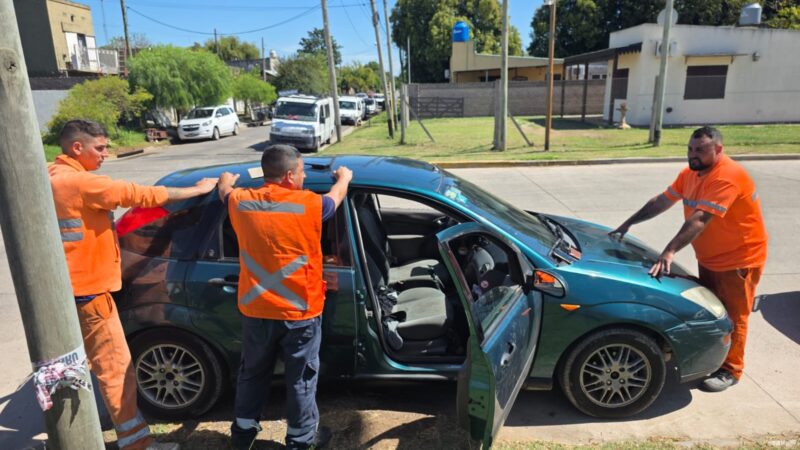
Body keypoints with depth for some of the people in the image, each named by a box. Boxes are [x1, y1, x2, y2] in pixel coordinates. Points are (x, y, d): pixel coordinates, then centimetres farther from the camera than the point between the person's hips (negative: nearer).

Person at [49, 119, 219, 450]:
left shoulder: (53, 177, 9)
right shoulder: (79, 182, -20)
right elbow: (138, 194, -21)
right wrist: (198, 190, -15)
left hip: (69, 287, 10)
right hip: (87, 289, -10)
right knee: (116, 368, -3)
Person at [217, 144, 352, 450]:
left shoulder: (241, 203, -5)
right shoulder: (309, 205, -15)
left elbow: (225, 189, 20)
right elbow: (336, 196, 7)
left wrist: (227, 178, 43)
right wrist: (344, 176, 29)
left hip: (255, 310, 4)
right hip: (299, 312, -4)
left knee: (253, 372, 23)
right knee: (301, 378, 14)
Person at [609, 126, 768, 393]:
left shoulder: (727, 177, -27)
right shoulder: (690, 173, 2)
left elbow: (699, 220, -36)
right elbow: (662, 201, 7)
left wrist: (669, 252, -42)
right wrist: (628, 224, 3)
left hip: (739, 259, -8)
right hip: (708, 258, 8)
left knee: (731, 316, 4)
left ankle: (730, 370, 18)